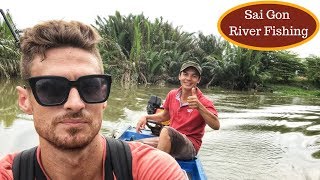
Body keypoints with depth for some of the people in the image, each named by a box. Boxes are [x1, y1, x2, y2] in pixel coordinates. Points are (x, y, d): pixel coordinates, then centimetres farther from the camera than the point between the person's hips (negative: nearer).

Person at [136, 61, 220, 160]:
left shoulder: (204, 102, -12)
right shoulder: (172, 94, 4)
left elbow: (216, 126, -29)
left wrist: (199, 106, -41)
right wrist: (146, 117, 4)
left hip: (191, 147, -5)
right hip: (171, 141, 5)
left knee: (166, 130, -34)